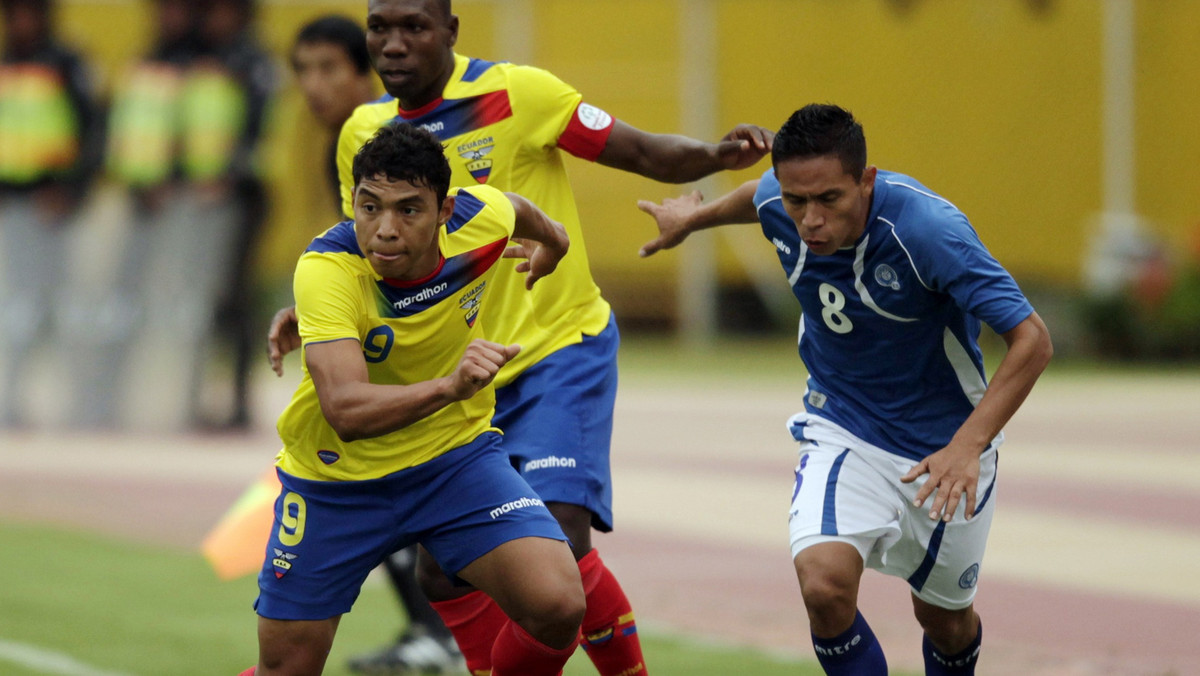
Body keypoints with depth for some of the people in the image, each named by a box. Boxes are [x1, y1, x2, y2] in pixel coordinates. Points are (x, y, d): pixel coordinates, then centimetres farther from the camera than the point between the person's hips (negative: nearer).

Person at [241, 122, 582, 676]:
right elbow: (345, 410, -41)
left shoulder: (480, 219, -18)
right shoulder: (326, 270, -30)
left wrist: (550, 240, 32)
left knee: (557, 606, -21)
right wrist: (448, 386, -57)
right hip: (336, 476, -2)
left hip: (456, 454, 2)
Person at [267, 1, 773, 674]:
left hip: (560, 349, -6)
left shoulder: (517, 93, -12)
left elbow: (644, 153, -9)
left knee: (560, 543, -21)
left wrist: (718, 154, -28)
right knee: (443, 574, 3)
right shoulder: (365, 133, 3)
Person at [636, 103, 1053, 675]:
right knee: (824, 584, -24)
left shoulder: (927, 229, -32)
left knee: (945, 619, 15)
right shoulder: (778, 204, -16)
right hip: (841, 429, 2)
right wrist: (695, 217, 31)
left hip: (942, 443, -2)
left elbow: (1031, 340, -32)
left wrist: (967, 447, -42)